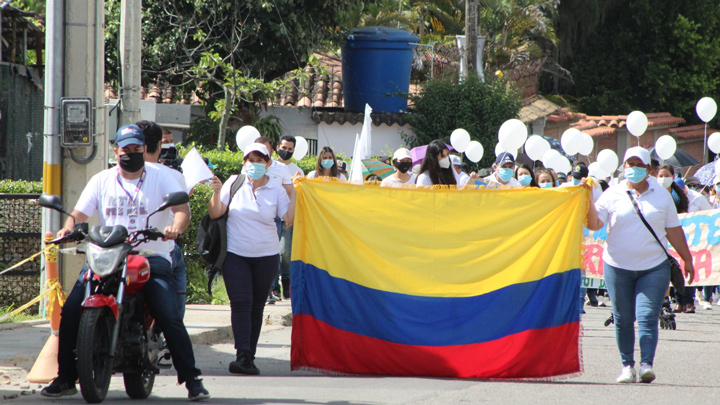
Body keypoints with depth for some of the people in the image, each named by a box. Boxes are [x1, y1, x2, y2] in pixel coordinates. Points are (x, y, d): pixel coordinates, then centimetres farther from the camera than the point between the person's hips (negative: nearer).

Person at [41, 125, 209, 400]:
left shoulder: (162, 177, 5)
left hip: (152, 256, -2)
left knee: (170, 318, -19)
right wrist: (68, 228, -18)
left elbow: (182, 208, -8)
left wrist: (175, 227, -31)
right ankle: (66, 378, 2)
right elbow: (80, 214, 6)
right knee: (70, 311, -10)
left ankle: (192, 379, -10)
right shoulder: (101, 181, 12)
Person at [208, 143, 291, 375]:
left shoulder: (276, 190, 2)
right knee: (241, 303, -14)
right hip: (235, 254, -1)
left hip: (266, 256, 1)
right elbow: (215, 214, -1)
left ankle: (249, 357, 11)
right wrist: (217, 193, -17)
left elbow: (290, 219, -5)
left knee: (257, 306, 5)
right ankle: (243, 355, -22)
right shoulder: (234, 184, 2)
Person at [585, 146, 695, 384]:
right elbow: (594, 224, -6)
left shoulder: (661, 195, 8)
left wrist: (686, 259, 13)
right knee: (623, 319, 4)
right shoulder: (612, 195, 3)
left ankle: (647, 364, -18)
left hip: (654, 267, -1)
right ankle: (627, 366, 14)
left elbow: (673, 230, 13)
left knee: (647, 316, -12)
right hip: (618, 267, 1)